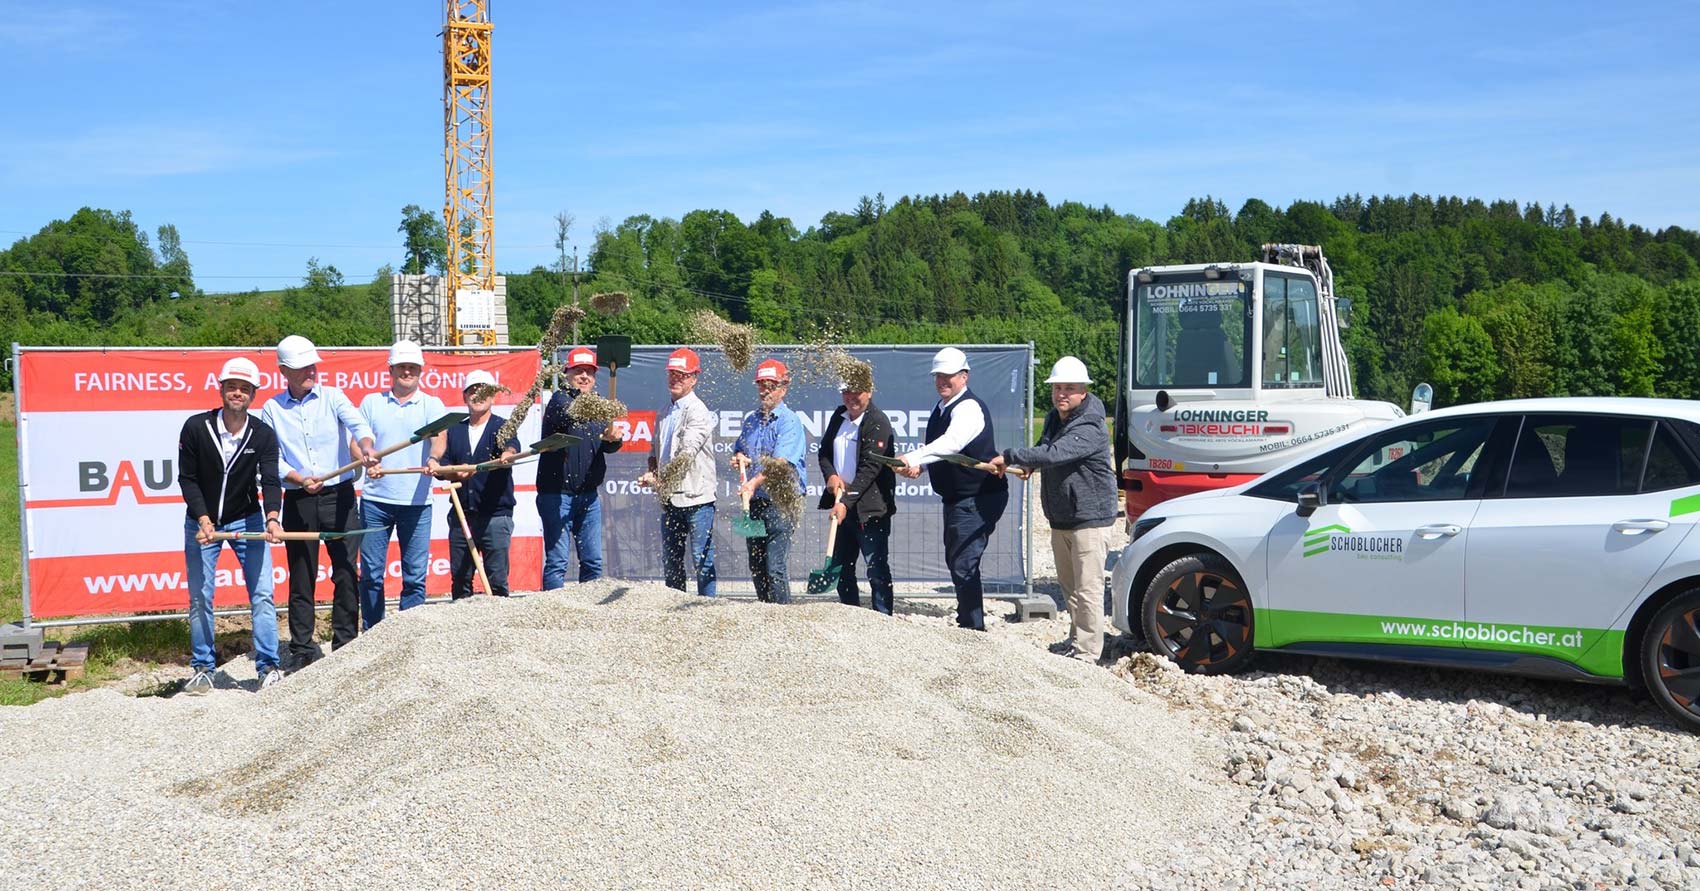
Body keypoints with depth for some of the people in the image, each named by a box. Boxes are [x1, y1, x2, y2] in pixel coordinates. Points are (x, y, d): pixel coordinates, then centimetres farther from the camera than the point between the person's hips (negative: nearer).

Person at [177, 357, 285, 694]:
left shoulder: (263, 435, -9)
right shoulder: (195, 427, -12)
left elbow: (270, 481, -18)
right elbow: (187, 479, -7)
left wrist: (271, 518, -36)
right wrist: (203, 520, -18)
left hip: (247, 520, 0)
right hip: (201, 521, 0)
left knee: (262, 595, -6)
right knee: (200, 599, 3)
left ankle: (268, 667, -1)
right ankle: (203, 669, 14)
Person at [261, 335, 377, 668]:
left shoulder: (332, 397, 4)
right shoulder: (272, 409, 6)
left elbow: (356, 422, -16)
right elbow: (273, 460, 1)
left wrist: (365, 446, -37)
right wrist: (300, 479, -17)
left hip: (338, 495, -1)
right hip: (298, 502, 1)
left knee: (346, 572, -1)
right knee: (301, 577, 6)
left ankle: (345, 644, 8)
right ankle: (301, 649, 16)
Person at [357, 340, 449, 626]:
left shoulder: (432, 405, 6)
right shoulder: (371, 402, 11)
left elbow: (439, 437, -12)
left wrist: (433, 458, -34)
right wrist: (368, 462, -16)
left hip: (417, 502, -1)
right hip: (375, 500, 1)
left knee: (415, 576, 1)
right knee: (371, 573, 4)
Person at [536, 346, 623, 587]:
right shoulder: (560, 399, -6)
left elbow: (608, 446, 4)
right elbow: (568, 416, -31)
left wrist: (614, 438, -22)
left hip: (589, 494, 6)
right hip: (557, 492, -6)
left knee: (593, 560, 9)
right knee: (557, 560, -7)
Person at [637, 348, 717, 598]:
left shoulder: (698, 411, -10)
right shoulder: (665, 413, 16)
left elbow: (687, 453, -20)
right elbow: (655, 449, 23)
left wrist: (659, 478, -27)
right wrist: (652, 472, 1)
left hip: (695, 496, -8)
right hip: (669, 498, 8)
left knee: (702, 559, -5)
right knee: (670, 560, 12)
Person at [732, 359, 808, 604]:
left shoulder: (789, 421, -9)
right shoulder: (751, 420, 15)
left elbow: (781, 461, -21)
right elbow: (738, 451, 29)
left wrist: (755, 482, -34)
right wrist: (738, 460, 5)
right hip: (754, 501, 8)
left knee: (774, 567, -14)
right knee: (756, 567, 12)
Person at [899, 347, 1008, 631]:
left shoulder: (969, 408, -20)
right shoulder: (940, 408, 11)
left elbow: (952, 442, -39)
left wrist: (913, 458, -50)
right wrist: (919, 466, 2)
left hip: (978, 498, -11)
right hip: (957, 498, 11)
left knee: (964, 565, -14)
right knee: (954, 559, 23)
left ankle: (974, 629, -7)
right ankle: (968, 621, 39)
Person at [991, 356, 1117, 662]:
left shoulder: (1090, 428, -20)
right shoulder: (1053, 419, 9)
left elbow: (1054, 454, -34)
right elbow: (1044, 451, 31)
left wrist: (1010, 456, -30)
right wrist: (1026, 465, 12)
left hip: (1089, 519, -9)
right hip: (1060, 519, 9)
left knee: (1087, 588, -8)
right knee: (1068, 585, 19)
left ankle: (1087, 651, -4)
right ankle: (1076, 639, 32)